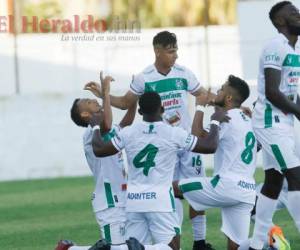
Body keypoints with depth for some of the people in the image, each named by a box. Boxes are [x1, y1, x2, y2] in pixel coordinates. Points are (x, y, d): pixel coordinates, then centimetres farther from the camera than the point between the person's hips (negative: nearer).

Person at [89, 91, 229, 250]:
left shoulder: (128, 133, 1)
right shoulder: (174, 134, -5)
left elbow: (99, 150, 7)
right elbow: (210, 146, 1)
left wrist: (96, 127, 25)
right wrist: (215, 121, 17)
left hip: (134, 200, 4)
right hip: (160, 199, -4)